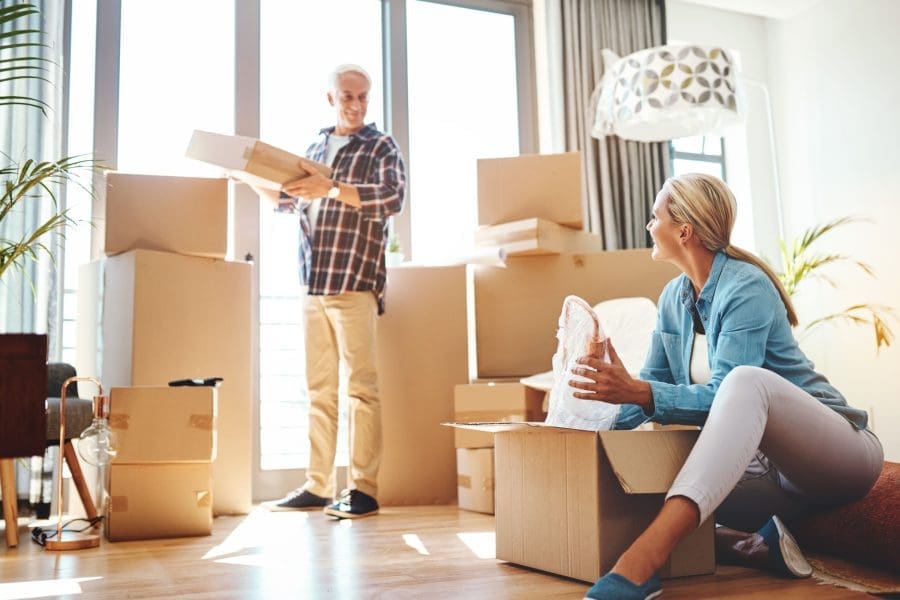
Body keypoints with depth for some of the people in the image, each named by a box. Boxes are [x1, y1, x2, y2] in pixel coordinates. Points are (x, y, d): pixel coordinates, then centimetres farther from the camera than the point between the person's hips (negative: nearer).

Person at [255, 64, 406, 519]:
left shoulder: (381, 147, 4)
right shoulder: (315, 148, 20)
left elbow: (393, 197, -14)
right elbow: (286, 199, 28)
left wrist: (332, 189, -23)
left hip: (355, 282, -5)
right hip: (313, 284, 6)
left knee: (360, 385, -5)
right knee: (319, 389, 7)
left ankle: (364, 489, 0)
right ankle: (317, 486, 14)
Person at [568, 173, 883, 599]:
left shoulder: (747, 287, -16)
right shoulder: (673, 298, 7)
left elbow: (724, 394, -25)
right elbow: (652, 385, 6)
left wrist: (637, 391, -40)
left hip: (836, 450, -7)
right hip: (763, 461, 7)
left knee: (746, 380, -40)